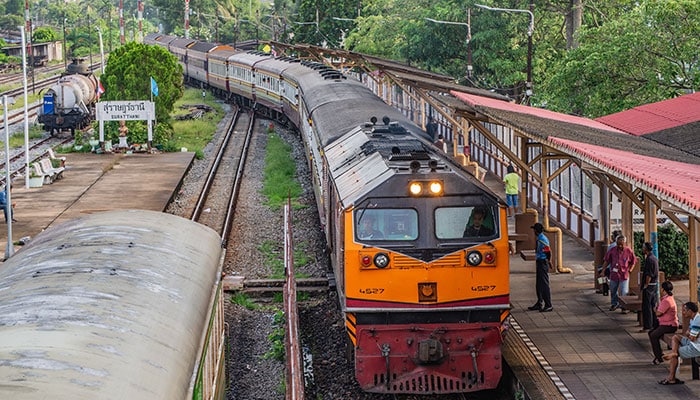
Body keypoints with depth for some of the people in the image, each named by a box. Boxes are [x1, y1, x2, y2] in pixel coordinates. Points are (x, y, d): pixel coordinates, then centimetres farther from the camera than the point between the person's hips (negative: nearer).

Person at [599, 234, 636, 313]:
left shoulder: (628, 251, -6)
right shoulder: (612, 250, -2)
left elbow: (633, 261, 7)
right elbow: (607, 260, 8)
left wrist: (630, 270, -2)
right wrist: (603, 270, 5)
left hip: (624, 274, -3)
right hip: (614, 274, 3)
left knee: (624, 292, -7)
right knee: (613, 290, 16)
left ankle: (624, 307, 3)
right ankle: (614, 304, 36)